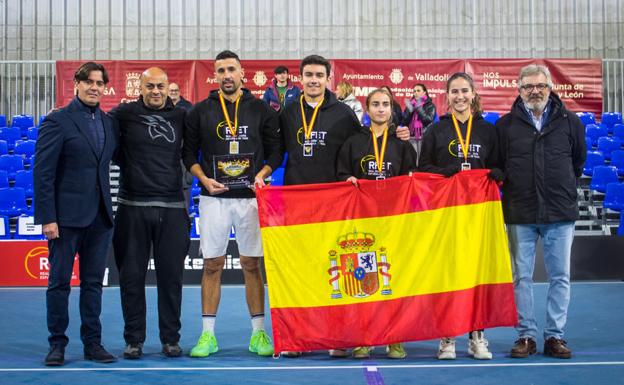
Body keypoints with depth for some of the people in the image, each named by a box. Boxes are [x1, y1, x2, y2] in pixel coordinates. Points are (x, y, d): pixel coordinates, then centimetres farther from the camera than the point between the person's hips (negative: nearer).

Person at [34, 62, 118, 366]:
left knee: (93, 282, 10)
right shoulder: (57, 121, -5)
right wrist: (47, 217, -15)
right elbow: (43, 173, -9)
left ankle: (93, 343, 18)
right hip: (67, 215, -5)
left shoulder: (109, 122, 12)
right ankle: (57, 344, 14)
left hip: (100, 215, 5)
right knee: (60, 282, 4)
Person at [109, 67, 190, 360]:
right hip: (132, 207, -1)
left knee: (171, 275, 5)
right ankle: (133, 339, 14)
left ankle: (171, 338, 15)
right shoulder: (124, 113, 3)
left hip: (172, 208, 1)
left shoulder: (180, 116, 8)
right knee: (132, 275, 4)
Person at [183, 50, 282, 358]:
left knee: (252, 265, 4)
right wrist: (204, 178, -5)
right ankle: (208, 334, 11)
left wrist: (261, 174, -8)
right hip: (214, 199, 0)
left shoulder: (261, 110, 5)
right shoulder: (200, 111, 6)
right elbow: (189, 152, 10)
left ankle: (258, 333, 12)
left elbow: (275, 150, 8)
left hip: (250, 198, 0)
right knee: (212, 265, 3)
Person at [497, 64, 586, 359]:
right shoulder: (506, 125, 3)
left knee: (560, 277, 4)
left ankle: (555, 336, 14)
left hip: (560, 213, 0)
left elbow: (579, 160, 16)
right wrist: (512, 189, 5)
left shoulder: (570, 122, 4)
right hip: (520, 215, 0)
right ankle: (526, 335, 14)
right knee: (521, 277, 4)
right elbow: (497, 167, 10)